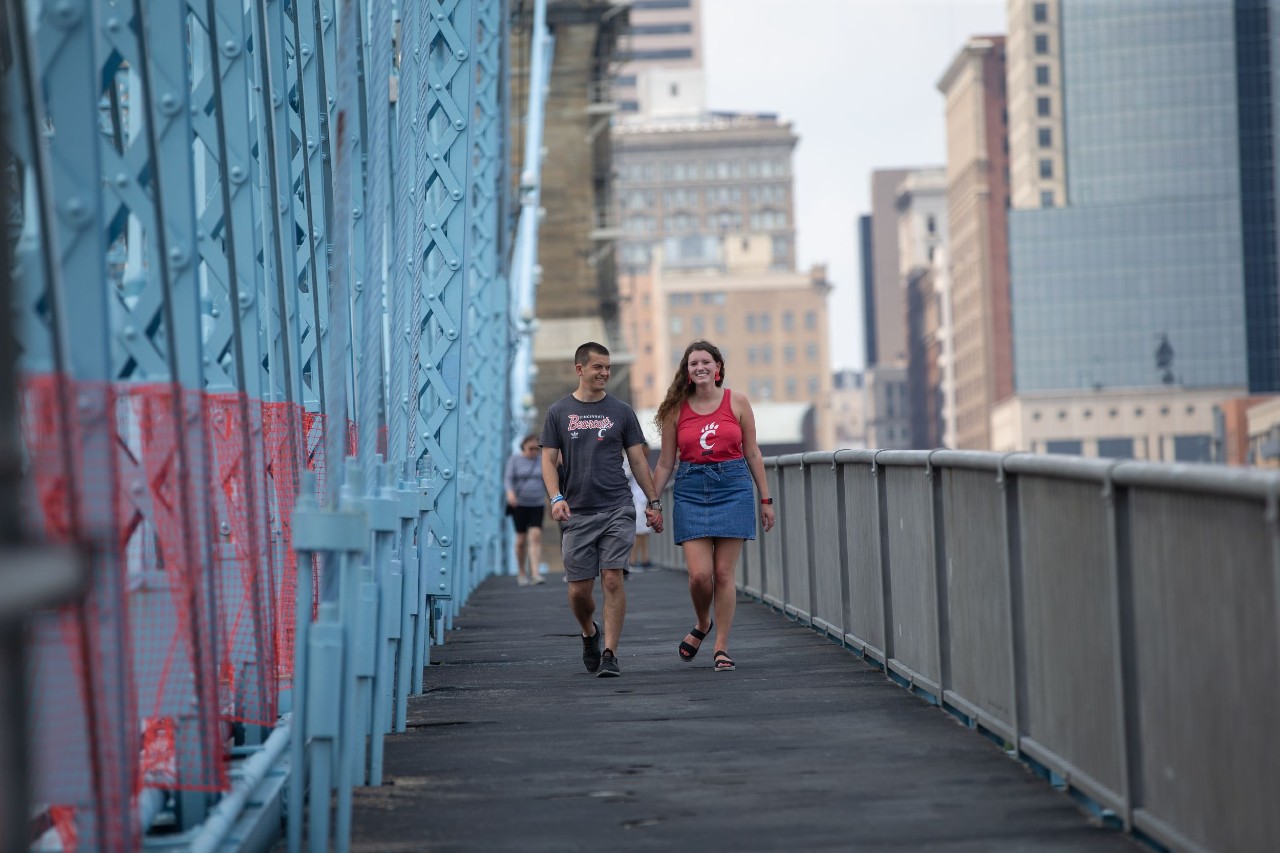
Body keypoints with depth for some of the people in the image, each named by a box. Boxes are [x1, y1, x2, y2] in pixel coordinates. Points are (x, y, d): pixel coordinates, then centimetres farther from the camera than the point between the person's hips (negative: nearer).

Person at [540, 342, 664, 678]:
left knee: (612, 579, -12)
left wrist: (653, 502, 7)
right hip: (576, 512, 1)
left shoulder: (621, 411, 8)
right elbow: (549, 460, 6)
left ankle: (609, 654, -9)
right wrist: (556, 497, -10)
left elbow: (638, 460, 11)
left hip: (617, 509, 0)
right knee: (579, 589, 1)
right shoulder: (559, 412, 7)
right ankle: (589, 633, 31)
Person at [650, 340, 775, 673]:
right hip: (691, 492, 0)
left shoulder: (737, 402, 3)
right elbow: (665, 463, 9)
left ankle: (721, 647, 6)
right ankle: (702, 624, 21)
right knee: (699, 574, -9)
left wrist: (766, 499, 7)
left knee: (724, 573, -3)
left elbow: (753, 454, 8)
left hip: (733, 487, 0)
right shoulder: (676, 409, 4)